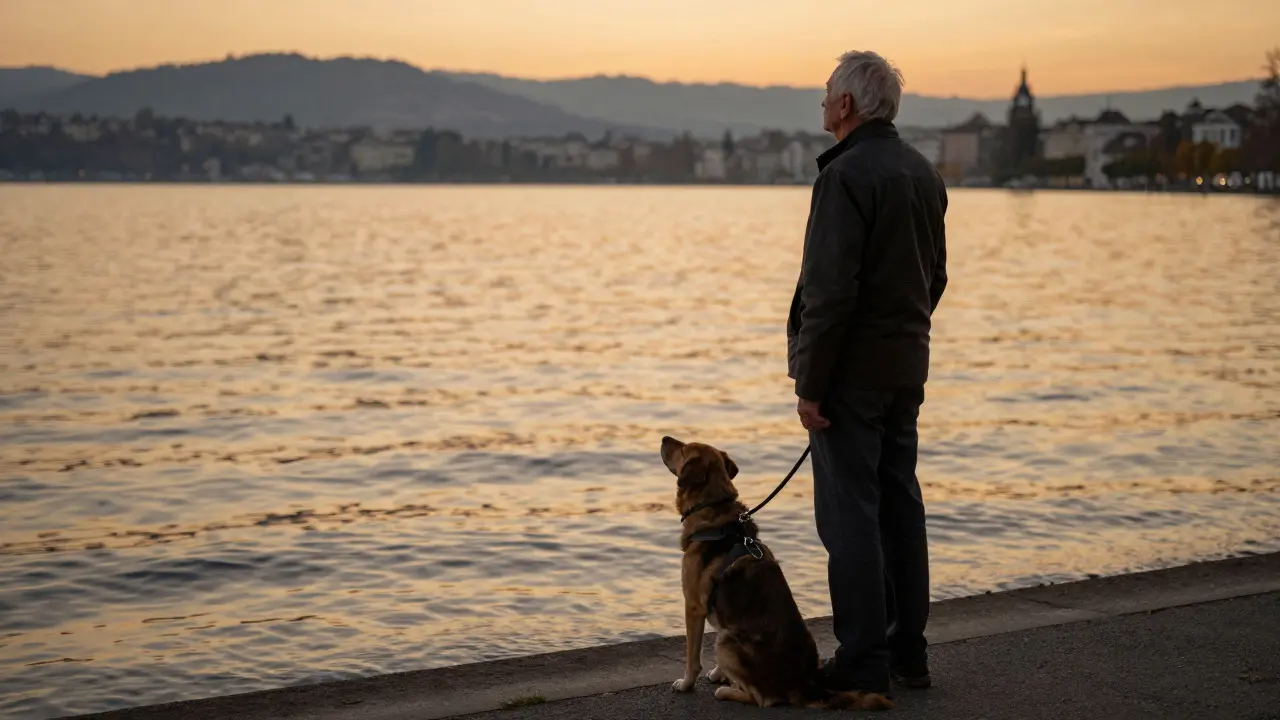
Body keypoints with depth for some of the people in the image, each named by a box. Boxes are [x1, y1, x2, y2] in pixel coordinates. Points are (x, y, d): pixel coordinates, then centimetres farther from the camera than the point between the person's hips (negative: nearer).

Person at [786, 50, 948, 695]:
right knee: (900, 505, 13)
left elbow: (830, 290, -21)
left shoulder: (846, 174, -16)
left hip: (852, 372, -9)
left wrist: (810, 382, -17)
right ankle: (908, 652, 21)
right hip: (907, 367, 9)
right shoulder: (923, 173, 12)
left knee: (849, 515, -4)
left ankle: (863, 662, 0)